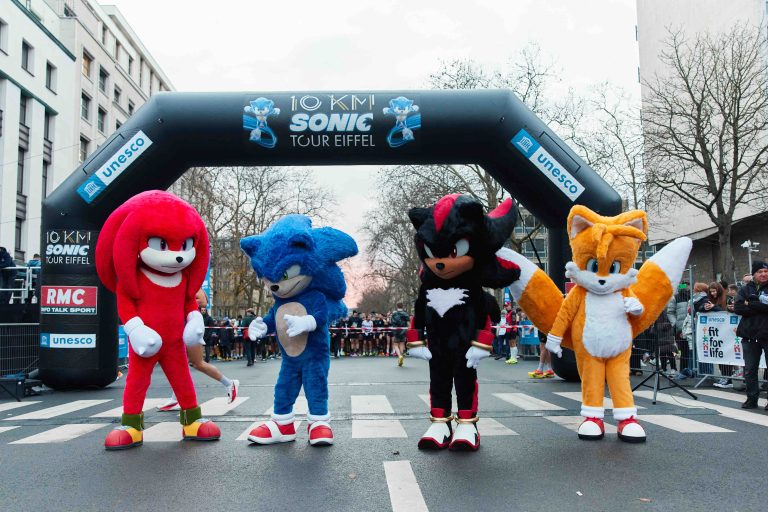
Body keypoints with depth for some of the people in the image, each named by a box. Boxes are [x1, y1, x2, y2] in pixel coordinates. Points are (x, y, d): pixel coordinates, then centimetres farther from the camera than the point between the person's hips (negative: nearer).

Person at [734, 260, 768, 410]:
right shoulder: (746, 289, 10)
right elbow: (737, 308, -4)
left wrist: (750, 305, -11)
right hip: (750, 334, 3)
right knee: (750, 369, 7)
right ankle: (752, 399, 16)